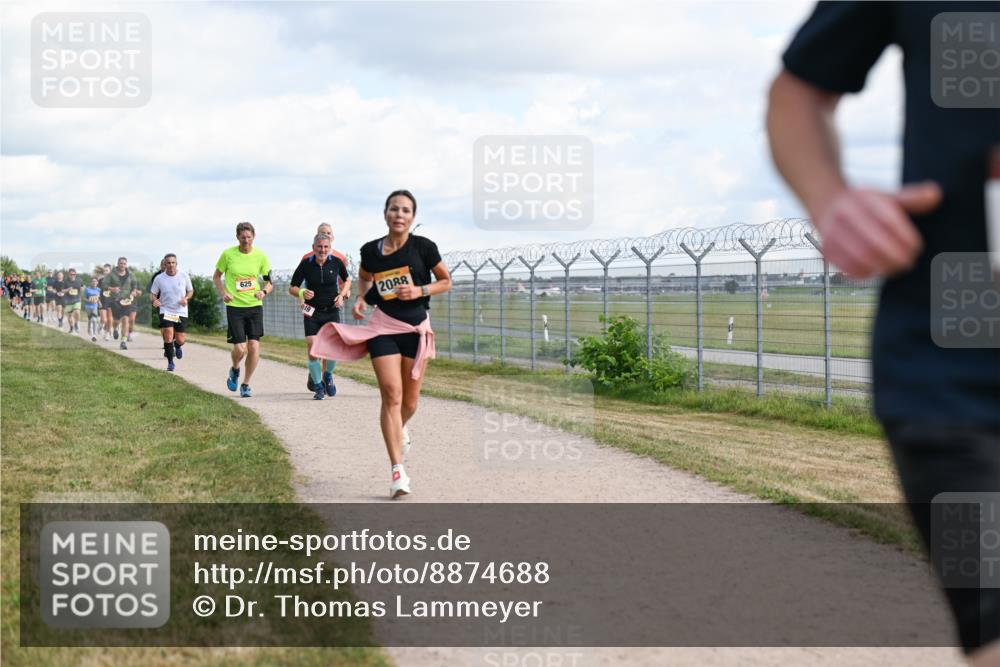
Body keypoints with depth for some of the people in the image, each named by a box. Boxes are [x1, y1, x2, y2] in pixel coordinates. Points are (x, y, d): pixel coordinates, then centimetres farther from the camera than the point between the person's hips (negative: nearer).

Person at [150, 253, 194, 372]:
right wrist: (155, 300, -17)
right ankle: (170, 362, 3)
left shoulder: (184, 276, -3)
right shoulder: (159, 278, -5)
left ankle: (177, 346, 41)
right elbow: (153, 294, 5)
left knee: (180, 340, 2)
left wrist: (186, 298, -11)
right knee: (168, 337, -15)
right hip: (166, 311, -1)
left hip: (181, 312, 1)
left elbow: (190, 291, 9)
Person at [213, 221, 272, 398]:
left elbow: (269, 282, 10)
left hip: (255, 306, 2)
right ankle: (235, 370, 27)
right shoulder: (228, 254, -3)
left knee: (254, 346, -7)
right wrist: (223, 293, -7)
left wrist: (264, 291, -12)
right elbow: (217, 276, 10)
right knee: (240, 349, -8)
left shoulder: (260, 256, 1)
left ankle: (246, 384, 12)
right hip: (234, 306, -2)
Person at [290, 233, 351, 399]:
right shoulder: (306, 264, -6)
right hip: (312, 312, 0)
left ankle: (327, 375, 18)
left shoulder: (336, 262, -3)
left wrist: (342, 295, -1)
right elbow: (292, 288, 0)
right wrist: (302, 293, -21)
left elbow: (347, 280, 16)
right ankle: (318, 386, 9)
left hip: (332, 311, 1)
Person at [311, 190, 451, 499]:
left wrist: (419, 291, -12)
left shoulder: (423, 247, -6)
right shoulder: (371, 250, 0)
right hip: (383, 327, 0)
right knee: (391, 394, -12)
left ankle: (399, 430, 45)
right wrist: (360, 299, 2)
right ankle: (397, 470, -11)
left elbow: (446, 281, 4)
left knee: (409, 402, 7)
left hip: (416, 328, 0)